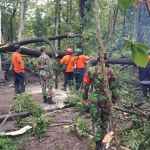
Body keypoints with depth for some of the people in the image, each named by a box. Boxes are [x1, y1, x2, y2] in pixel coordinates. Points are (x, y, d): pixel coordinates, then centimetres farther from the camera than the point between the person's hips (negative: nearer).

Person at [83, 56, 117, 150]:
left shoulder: (90, 71, -5)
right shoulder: (109, 71, -6)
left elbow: (86, 86, 0)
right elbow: (113, 87, -1)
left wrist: (85, 97, 13)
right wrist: (114, 99, 10)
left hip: (94, 99, 0)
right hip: (106, 99, 1)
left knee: (96, 120, 7)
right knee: (105, 119, 19)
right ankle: (101, 138, 33)